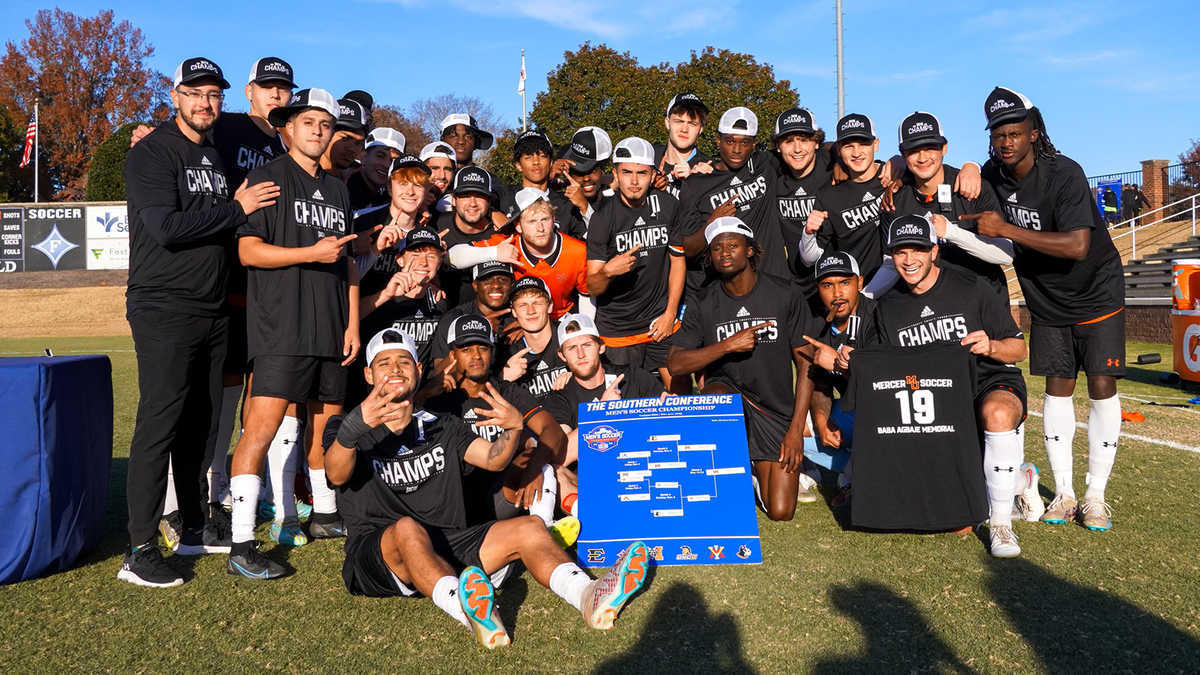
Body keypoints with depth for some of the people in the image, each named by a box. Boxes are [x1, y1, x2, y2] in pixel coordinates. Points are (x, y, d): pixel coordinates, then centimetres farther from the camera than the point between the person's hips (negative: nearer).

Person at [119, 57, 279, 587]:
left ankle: (195, 528, 24)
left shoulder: (216, 157, 18)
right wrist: (237, 209, -14)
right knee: (159, 425, -8)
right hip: (163, 310, -8)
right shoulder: (151, 154, -6)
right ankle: (140, 551, -2)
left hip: (212, 312, 8)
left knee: (202, 423, 12)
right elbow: (167, 226, -20)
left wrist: (241, 207, 7)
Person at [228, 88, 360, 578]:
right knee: (263, 424, -14)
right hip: (281, 327, -7)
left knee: (327, 423, 14)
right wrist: (313, 252, -15)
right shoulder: (269, 178, 0)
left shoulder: (337, 190, 19)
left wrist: (353, 322, 13)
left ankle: (324, 514, 32)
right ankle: (241, 546, -11)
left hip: (331, 329, 7)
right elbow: (248, 250, -8)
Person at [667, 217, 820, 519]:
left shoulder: (784, 296, -5)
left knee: (781, 511, -7)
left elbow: (806, 363, -4)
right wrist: (728, 344, -23)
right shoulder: (705, 304, -2)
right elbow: (674, 364, -10)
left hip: (775, 407, 0)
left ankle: (761, 472, 28)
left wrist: (796, 429, -9)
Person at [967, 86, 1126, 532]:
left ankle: (1096, 495, 4)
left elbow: (1077, 246, -35)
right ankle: (1063, 493, 10)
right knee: (1057, 388, 3)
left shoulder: (1064, 174, -25)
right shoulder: (993, 175, -7)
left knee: (1101, 387, -6)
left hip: (1096, 295, -4)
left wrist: (1006, 229, -37)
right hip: (1045, 300, 5)